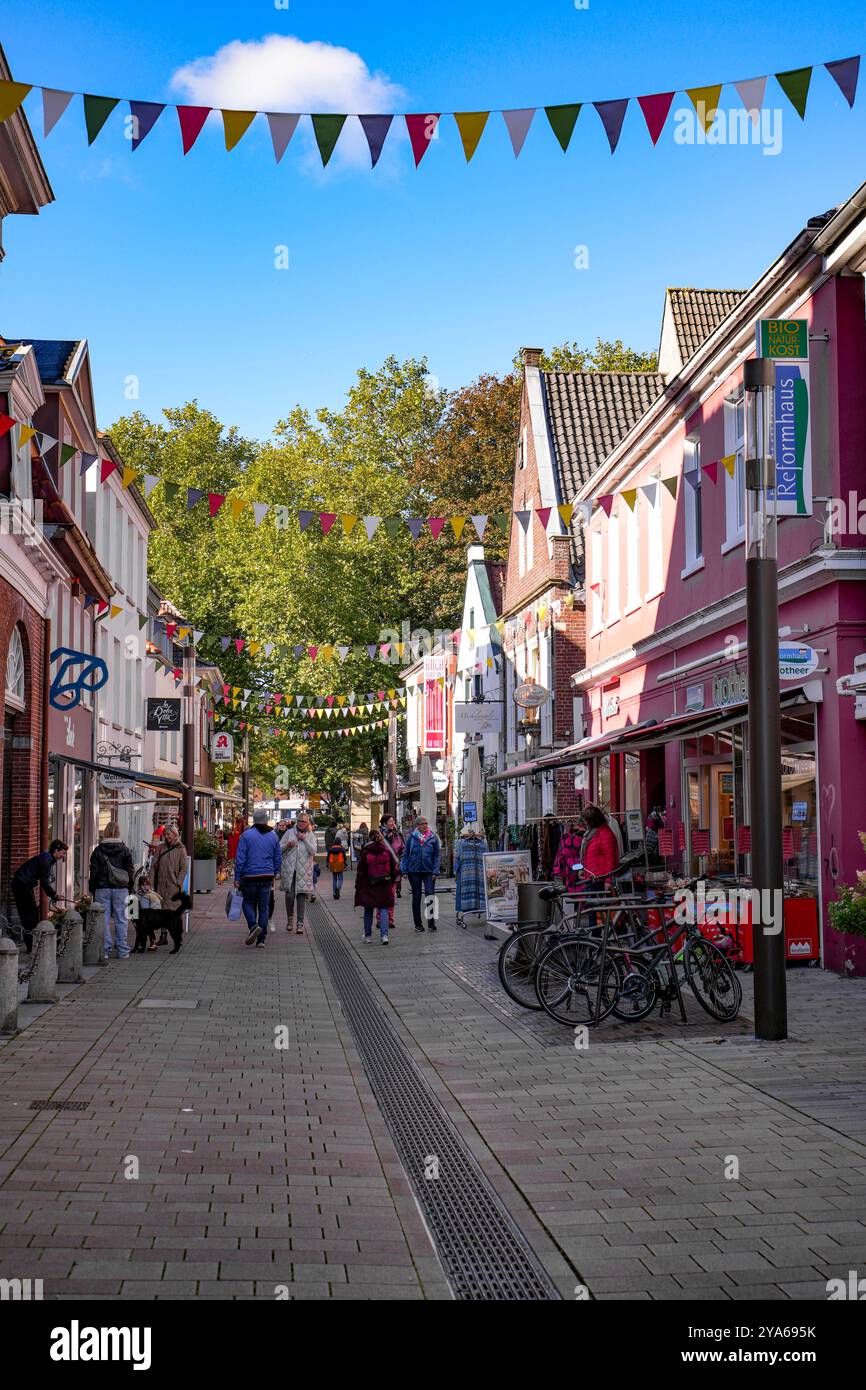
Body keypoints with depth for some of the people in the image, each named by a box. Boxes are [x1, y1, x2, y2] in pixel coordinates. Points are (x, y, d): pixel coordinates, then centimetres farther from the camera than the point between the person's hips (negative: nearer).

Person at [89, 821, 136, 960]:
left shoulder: (98, 850, 0)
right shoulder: (125, 850, 1)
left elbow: (94, 872, 2)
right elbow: (131, 870, 3)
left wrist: (92, 890, 8)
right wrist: (129, 889, 12)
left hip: (102, 889, 0)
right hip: (120, 889, 0)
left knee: (104, 919, 3)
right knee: (120, 919, 5)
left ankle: (105, 950, 1)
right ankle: (122, 951, 6)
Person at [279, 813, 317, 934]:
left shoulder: (311, 835, 7)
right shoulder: (289, 832, 7)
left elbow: (313, 851, -5)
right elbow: (279, 848, 8)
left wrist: (305, 839, -12)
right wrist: (287, 845, -12)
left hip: (304, 870, 0)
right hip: (289, 869, 0)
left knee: (301, 895, -3)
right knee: (289, 894, -5)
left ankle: (300, 923, 2)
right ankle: (290, 918, 18)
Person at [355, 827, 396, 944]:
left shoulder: (365, 853, -9)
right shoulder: (387, 851, -3)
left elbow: (360, 872, -6)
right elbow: (394, 869, 4)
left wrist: (358, 886, 3)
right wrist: (392, 882, 17)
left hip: (368, 887, -1)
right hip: (385, 886, 1)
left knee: (368, 911, 13)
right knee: (383, 909, 5)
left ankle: (368, 936, 22)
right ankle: (384, 935, -8)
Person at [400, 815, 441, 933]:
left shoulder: (433, 837, 1)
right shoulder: (412, 837, 1)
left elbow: (437, 855, 2)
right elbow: (406, 854, 5)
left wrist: (435, 871, -6)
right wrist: (405, 870, -1)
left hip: (429, 871, -1)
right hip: (414, 871, 1)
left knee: (430, 895, -9)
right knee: (416, 897, 6)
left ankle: (431, 922, -1)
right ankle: (418, 924, 14)